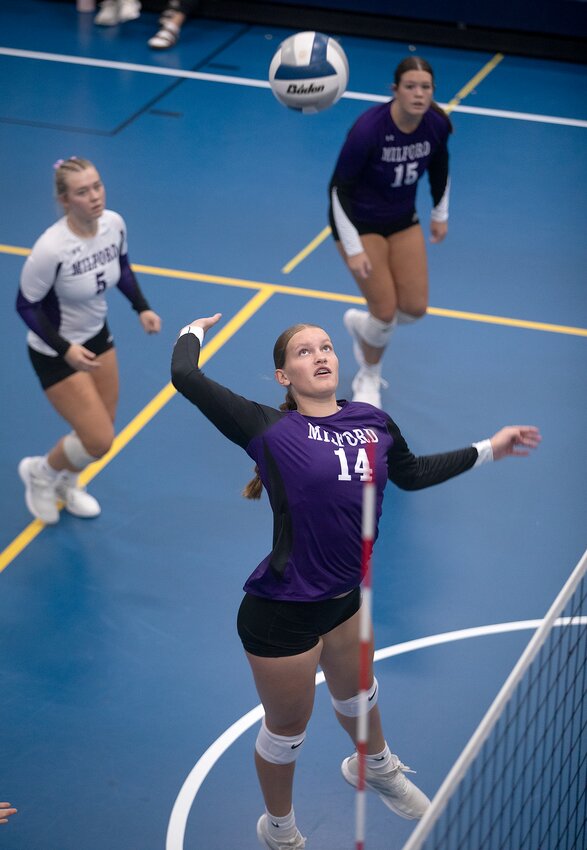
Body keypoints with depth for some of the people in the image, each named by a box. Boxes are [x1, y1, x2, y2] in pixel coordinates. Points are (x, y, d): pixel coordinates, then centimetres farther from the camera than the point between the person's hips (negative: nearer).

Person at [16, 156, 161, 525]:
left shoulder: (114, 224, -16)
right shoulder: (51, 248, -34)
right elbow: (26, 305, -22)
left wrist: (142, 307, -5)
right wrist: (65, 349, -29)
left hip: (97, 336, 6)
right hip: (56, 352, -6)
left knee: (101, 431, 16)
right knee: (100, 441, -6)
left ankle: (66, 483, 48)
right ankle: (41, 473, 25)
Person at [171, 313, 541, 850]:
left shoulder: (373, 421, -3)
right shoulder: (270, 430, -19)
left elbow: (411, 473, 16)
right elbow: (187, 377, -22)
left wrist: (489, 449, 19)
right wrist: (194, 332, -2)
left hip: (347, 597, 6)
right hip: (283, 613, -6)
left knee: (356, 693, 33)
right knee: (287, 729, 16)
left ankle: (375, 767, 66)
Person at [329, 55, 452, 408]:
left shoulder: (438, 124, -17)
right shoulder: (368, 128, -32)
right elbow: (339, 188, -24)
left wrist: (441, 214, 15)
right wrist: (353, 250, -24)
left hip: (403, 220, 5)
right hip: (359, 222, -5)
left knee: (415, 308, 1)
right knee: (386, 310, -8)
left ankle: (361, 324, 35)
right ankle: (368, 379, 23)